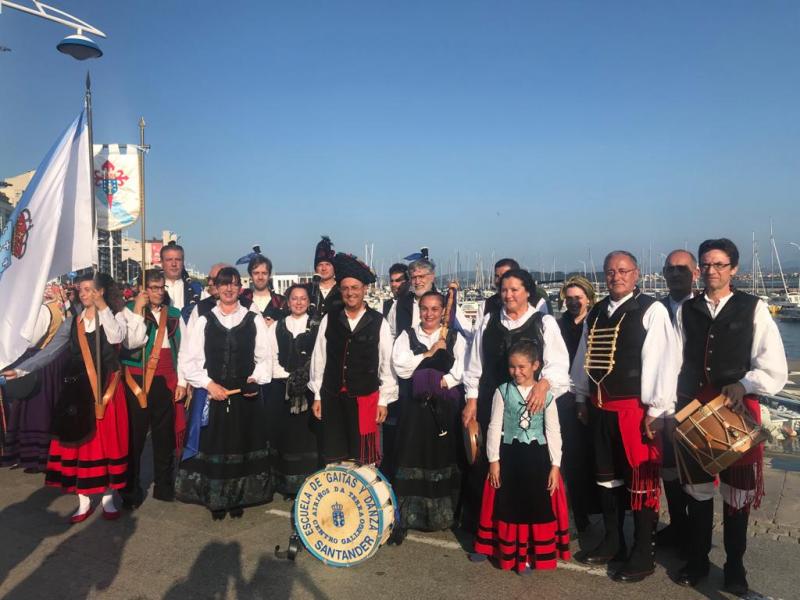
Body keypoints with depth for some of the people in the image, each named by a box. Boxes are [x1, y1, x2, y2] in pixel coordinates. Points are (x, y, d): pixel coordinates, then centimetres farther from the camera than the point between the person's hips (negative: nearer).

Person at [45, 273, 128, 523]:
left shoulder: (111, 316, -3)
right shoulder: (76, 320, 9)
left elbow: (116, 337, -25)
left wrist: (103, 308, -24)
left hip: (105, 385, -4)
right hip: (80, 387, 4)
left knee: (107, 438, 4)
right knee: (81, 440, 5)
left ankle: (108, 497, 17)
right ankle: (84, 501, 15)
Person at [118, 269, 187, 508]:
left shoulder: (174, 315, 8)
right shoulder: (127, 312, -1)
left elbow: (183, 349, 8)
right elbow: (132, 342, -17)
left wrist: (181, 381, 3)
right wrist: (138, 311, -17)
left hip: (166, 381, 3)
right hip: (137, 381, -3)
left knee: (165, 435, 10)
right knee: (135, 435, 3)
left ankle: (164, 486, 22)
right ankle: (131, 490, 15)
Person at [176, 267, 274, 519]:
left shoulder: (254, 320, 4)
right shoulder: (203, 321, 3)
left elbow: (265, 357, 4)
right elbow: (189, 359, 0)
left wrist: (256, 379, -12)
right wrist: (209, 384, -10)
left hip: (246, 396, 0)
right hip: (213, 395, 0)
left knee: (243, 446, 7)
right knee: (213, 445, 5)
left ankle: (239, 498, 23)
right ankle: (215, 500, 21)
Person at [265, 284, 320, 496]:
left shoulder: (316, 327, 3)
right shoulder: (277, 326, 10)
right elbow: (272, 357, 4)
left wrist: (305, 378, -16)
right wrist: (290, 378, -8)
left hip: (309, 389, -2)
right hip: (281, 388, 2)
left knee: (306, 434, 0)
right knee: (283, 433, 3)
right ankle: (284, 482, 12)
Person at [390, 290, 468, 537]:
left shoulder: (455, 338, 6)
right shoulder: (407, 336, 6)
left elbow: (461, 369, -6)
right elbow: (400, 367, -8)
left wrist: (441, 383, -15)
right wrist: (429, 353, -8)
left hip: (446, 407, 0)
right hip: (416, 406, 0)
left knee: (444, 458, 6)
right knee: (413, 459, 0)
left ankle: (444, 513, 21)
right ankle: (406, 516, 6)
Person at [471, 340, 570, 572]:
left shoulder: (546, 394, -3)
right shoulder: (502, 391, -4)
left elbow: (553, 432, 0)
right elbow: (495, 427, -2)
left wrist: (555, 465, -4)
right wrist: (493, 460, -4)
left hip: (537, 457, 0)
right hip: (509, 455, 0)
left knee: (537, 506, 7)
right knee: (508, 505, 9)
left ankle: (531, 553, 24)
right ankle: (508, 551, 28)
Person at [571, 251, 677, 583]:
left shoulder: (651, 310, -9)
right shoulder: (595, 312, 10)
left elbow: (662, 361, -14)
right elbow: (584, 357, 14)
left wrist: (656, 409, -16)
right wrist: (582, 399, 14)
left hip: (635, 408, -6)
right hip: (600, 407, 7)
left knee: (641, 481, 3)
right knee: (607, 477, 17)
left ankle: (643, 555, 19)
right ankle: (612, 542, 33)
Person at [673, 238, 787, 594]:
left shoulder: (753, 309, -3)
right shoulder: (687, 310, 5)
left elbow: (774, 370, -6)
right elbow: (676, 363, 3)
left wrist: (742, 385, -21)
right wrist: (673, 407, -3)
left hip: (738, 410, -2)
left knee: (737, 491, 11)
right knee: (697, 488, 13)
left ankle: (734, 566, 30)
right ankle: (697, 559, 30)